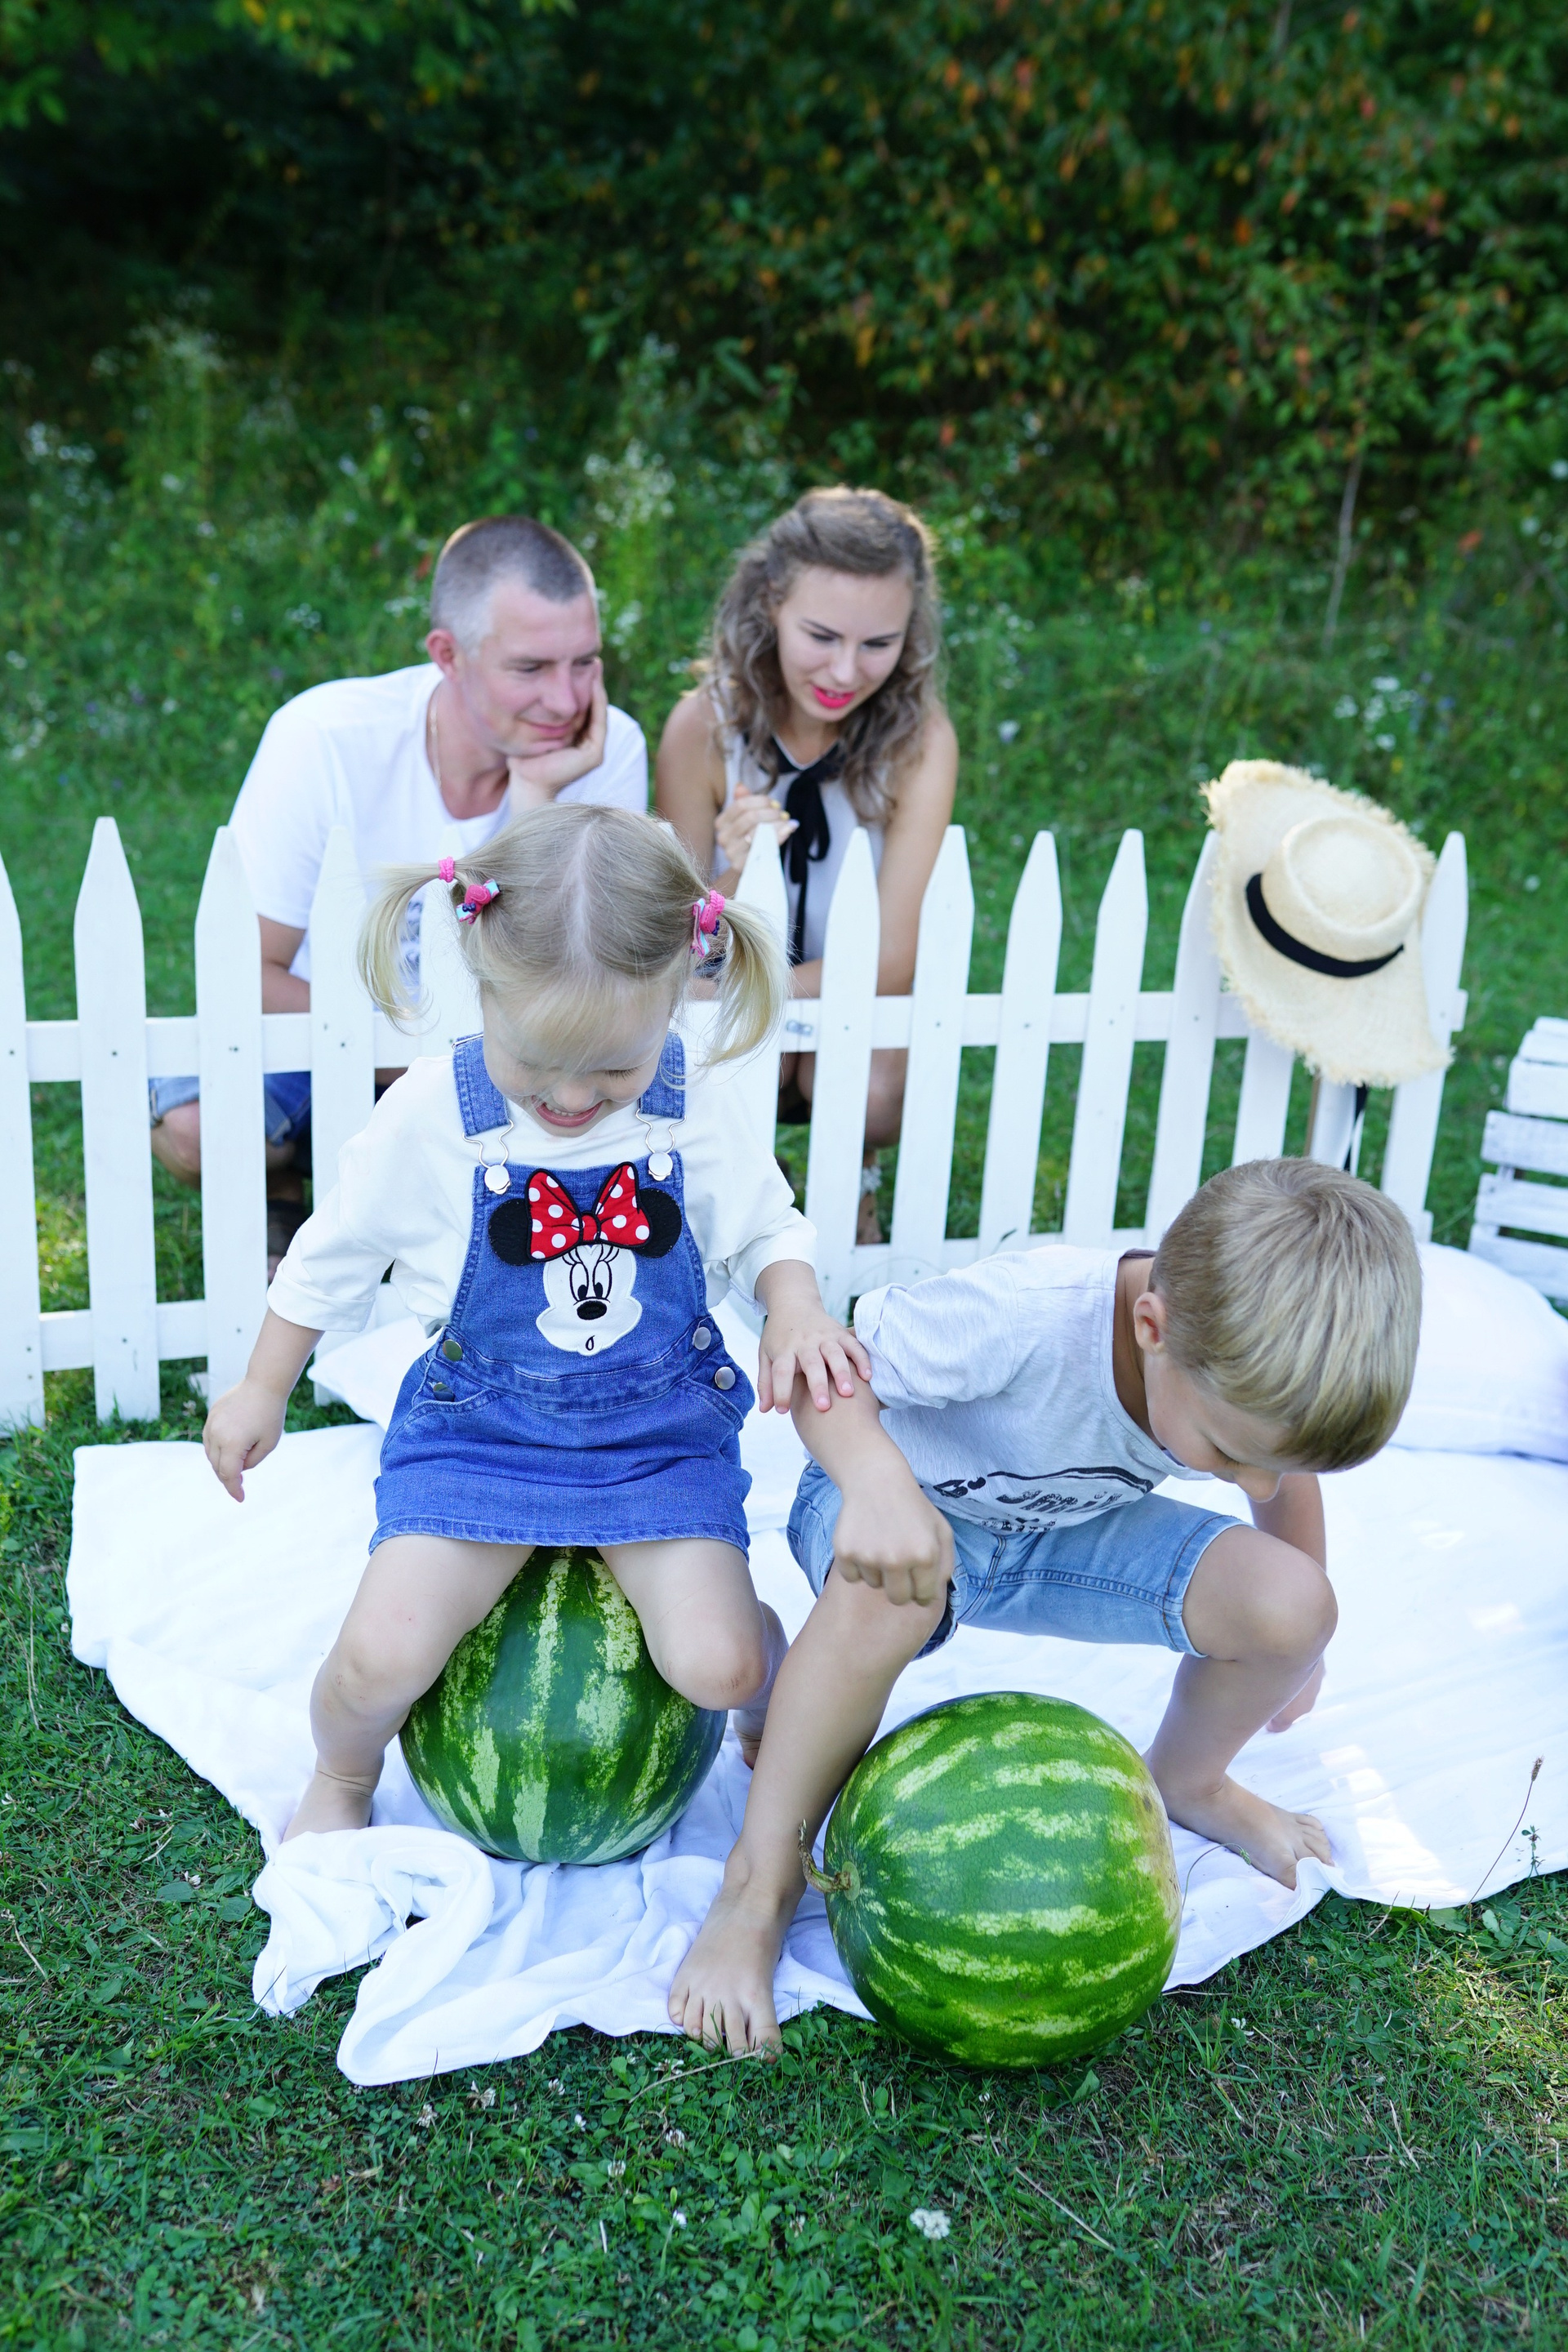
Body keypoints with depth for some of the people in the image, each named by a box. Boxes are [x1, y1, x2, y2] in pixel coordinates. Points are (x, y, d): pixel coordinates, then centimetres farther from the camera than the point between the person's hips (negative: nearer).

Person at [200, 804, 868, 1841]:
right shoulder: (429, 1116, -14)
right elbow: (334, 1254, 2)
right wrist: (262, 1392, 10)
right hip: (481, 1426, 0)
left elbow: (766, 1228, 4)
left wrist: (797, 1308, -18)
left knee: (716, 1664, -13)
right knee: (384, 1653, -14)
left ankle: (777, 1730, 28)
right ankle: (342, 1780, 25)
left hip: (660, 1430, 1)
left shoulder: (691, 1110, -11)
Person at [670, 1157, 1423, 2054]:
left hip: (1064, 1532, 5)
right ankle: (763, 1879, -19)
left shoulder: (1253, 1382, -22)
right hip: (906, 1505, -4)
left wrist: (1296, 1635, 17)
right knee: (885, 1593, -42)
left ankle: (1188, 1781, 17)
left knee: (1292, 1603, -17)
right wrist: (878, 1482, -53)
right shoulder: (1024, 1314, -41)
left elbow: (1287, 1481, 3)